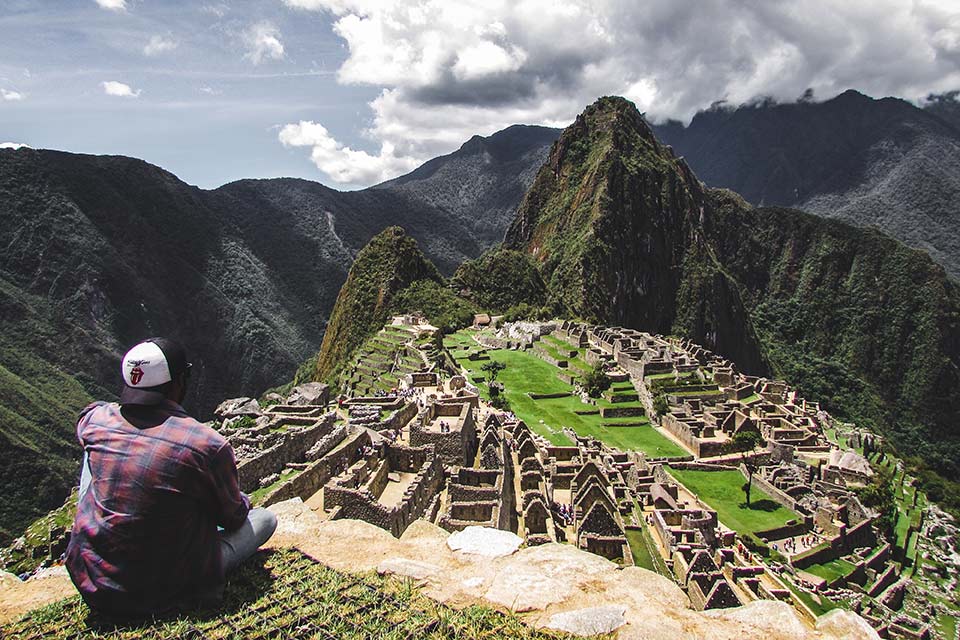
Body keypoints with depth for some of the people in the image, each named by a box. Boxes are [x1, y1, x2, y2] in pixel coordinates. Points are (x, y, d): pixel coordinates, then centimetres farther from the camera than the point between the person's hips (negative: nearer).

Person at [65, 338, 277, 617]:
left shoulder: (96, 420, -10)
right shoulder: (209, 446, -23)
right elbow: (232, 518, -4)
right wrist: (242, 502, 20)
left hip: (90, 585, 3)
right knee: (266, 518, 13)